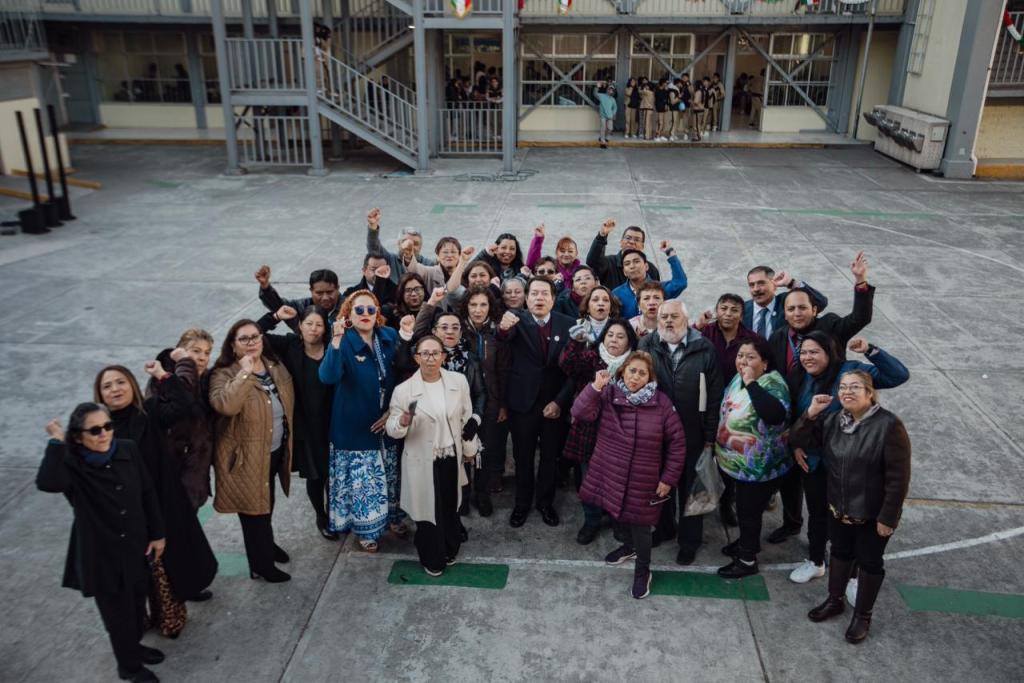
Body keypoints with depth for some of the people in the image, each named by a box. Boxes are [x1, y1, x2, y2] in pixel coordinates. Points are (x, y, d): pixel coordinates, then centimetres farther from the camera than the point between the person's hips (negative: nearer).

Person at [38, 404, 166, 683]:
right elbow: (46, 483, -43)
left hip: (135, 545, 4)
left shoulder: (128, 450, -9)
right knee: (116, 611, 13)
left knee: (137, 602, 22)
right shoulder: (71, 465, -19)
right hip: (100, 553, -4)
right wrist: (57, 443, -33)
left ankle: (133, 646, 50)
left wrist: (157, 533, 3)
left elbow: (148, 493, 0)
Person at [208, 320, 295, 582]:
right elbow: (225, 406, -37)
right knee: (254, 509, 5)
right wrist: (244, 373, -35)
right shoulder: (225, 375, -17)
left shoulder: (276, 368, 2)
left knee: (266, 504, 26)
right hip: (246, 456, -6)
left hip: (275, 452, 7)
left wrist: (287, 443, 13)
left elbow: (288, 405, 12)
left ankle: (267, 545, 49)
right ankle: (262, 565, 22)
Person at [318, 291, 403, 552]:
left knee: (389, 474, 19)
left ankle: (392, 515, 42)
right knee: (362, 479, 6)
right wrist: (336, 341, -45)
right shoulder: (343, 342, -15)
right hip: (355, 426, -4)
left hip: (386, 421, 4)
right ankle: (365, 528, 27)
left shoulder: (389, 336, -2)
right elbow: (328, 377, -33)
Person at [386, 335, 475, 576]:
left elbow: (466, 419, 6)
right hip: (423, 461, -3)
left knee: (450, 506, 19)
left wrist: (469, 450, 13)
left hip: (452, 457, 3)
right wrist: (403, 421, -32)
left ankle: (450, 550, 43)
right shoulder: (403, 390, -14)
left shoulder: (459, 380, -5)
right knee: (428, 509, 9)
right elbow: (392, 429, -10)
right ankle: (432, 559, 31)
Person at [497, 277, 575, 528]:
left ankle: (545, 502, 34)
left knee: (551, 457, 15)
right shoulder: (518, 319, -7)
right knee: (523, 457, 13)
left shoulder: (568, 324, -4)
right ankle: (522, 503, 32)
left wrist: (560, 401, -11)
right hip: (523, 402, -1)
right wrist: (503, 327, -54)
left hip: (555, 403, 1)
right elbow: (506, 336, -31)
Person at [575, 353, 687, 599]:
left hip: (643, 479, -3)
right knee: (620, 514, 21)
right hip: (610, 473, 3)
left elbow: (677, 442, -5)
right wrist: (595, 387, -29)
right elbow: (580, 413, -18)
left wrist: (669, 478, -5)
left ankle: (643, 571, 29)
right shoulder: (608, 395, -6)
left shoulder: (661, 403, -11)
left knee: (639, 522, 6)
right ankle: (631, 545, 52)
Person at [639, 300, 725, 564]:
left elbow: (714, 394, -6)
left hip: (692, 433, -2)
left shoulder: (704, 349, -7)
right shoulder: (646, 346, -2)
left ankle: (689, 541, 28)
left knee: (690, 489, 12)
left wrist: (710, 433, -8)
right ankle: (663, 528, 39)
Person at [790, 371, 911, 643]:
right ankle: (835, 601, 43)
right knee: (840, 552, 22)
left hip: (873, 513, -5)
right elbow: (798, 441, -1)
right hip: (839, 508, 5)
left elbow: (898, 477, -21)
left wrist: (888, 517, -18)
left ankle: (863, 615, 32)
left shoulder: (888, 425, -23)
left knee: (869, 561, 13)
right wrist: (811, 414, -17)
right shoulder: (833, 421, -4)